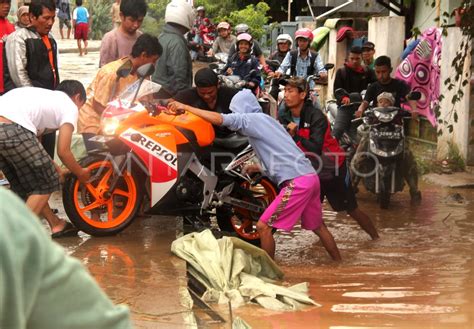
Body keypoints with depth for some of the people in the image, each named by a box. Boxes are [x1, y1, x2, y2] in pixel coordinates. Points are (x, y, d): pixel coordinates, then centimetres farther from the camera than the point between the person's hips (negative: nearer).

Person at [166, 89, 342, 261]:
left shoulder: (251, 119, -4)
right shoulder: (266, 120, 24)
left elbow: (219, 119, -17)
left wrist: (185, 107, -11)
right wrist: (260, 168, 34)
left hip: (296, 182, -10)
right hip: (310, 176, 10)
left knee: (263, 226, -4)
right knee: (317, 226, 23)